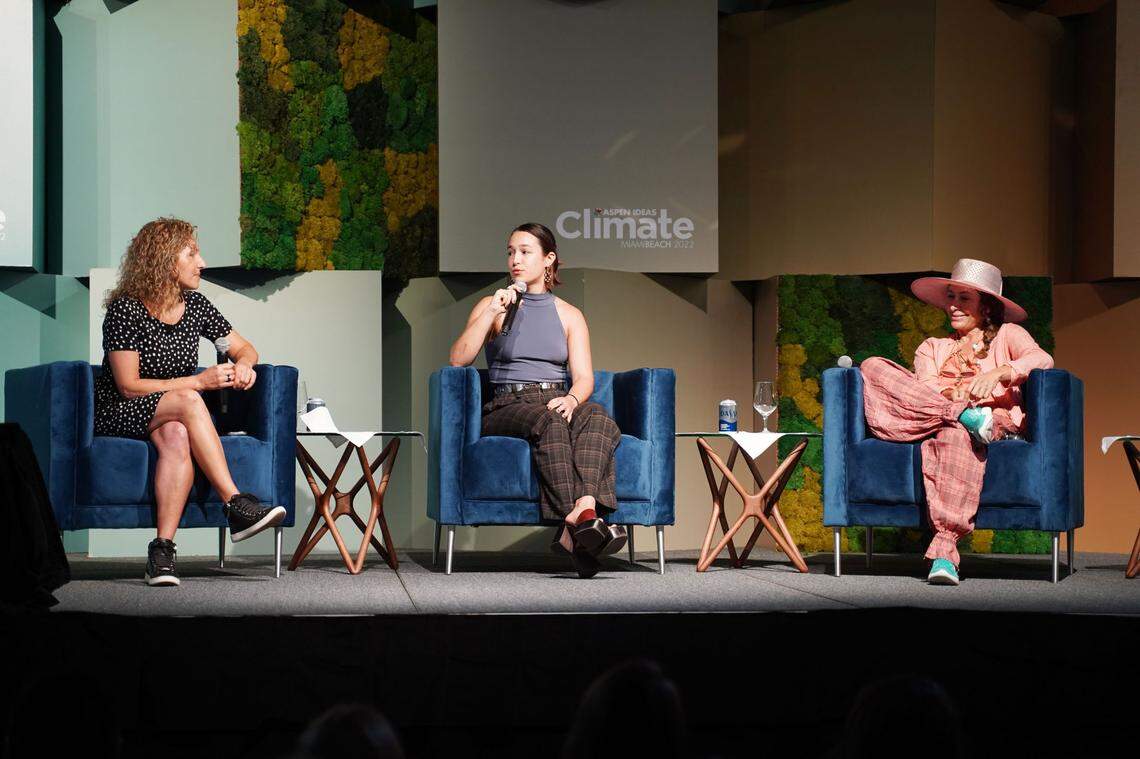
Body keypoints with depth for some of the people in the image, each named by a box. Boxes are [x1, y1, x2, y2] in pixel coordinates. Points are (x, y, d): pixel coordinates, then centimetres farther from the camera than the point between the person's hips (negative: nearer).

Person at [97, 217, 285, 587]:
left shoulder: (195, 306, 6)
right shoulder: (125, 310, -12)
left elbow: (244, 348, 17)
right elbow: (129, 386, -15)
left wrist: (244, 365, -9)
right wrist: (198, 382, -19)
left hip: (171, 420, 4)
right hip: (117, 417, -4)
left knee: (177, 436, -35)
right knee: (188, 402, -34)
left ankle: (163, 549, -43)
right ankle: (235, 505, -39)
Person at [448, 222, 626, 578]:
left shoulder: (569, 315, 19)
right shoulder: (492, 305, 14)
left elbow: (584, 377, 7)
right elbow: (458, 360, 0)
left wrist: (571, 399, -16)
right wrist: (491, 314, -8)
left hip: (558, 402, 2)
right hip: (506, 408, -2)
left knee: (598, 419, -35)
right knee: (549, 421, -38)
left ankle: (582, 511, -57)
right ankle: (580, 521, -52)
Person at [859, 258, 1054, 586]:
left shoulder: (1007, 335, 25)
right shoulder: (932, 348, 33)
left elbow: (1043, 359, 1)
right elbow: (925, 388, 10)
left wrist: (1000, 372, -20)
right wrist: (953, 397, -16)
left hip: (996, 422, -3)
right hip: (930, 418, 3)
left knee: (955, 433, -44)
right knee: (872, 368, -18)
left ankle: (944, 551, -55)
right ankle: (962, 414, -32)